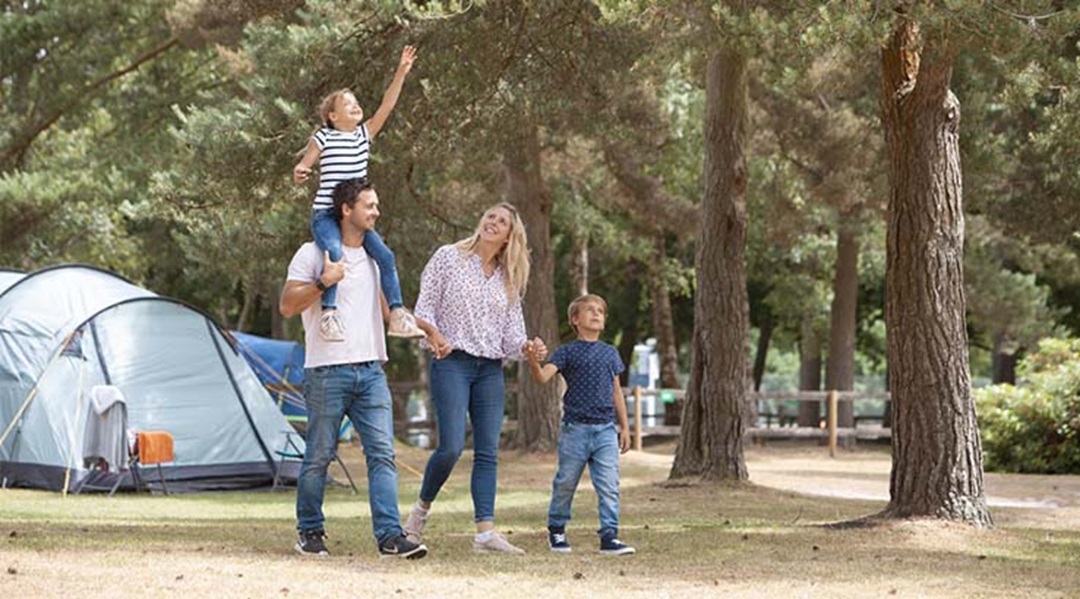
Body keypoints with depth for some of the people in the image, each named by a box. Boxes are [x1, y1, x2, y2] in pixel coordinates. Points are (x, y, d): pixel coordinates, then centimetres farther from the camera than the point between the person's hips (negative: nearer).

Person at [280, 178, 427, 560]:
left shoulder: (374, 256, 16)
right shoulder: (313, 253, -3)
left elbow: (387, 309, 28)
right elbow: (287, 307, -8)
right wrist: (323, 282, -20)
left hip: (371, 370, 5)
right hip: (327, 373, -5)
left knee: (382, 453, -5)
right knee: (319, 456, 3)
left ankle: (390, 535, -9)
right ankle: (309, 532, 17)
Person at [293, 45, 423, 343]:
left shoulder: (365, 134, 13)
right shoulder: (323, 137, 0)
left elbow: (387, 106, 7)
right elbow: (303, 167, 2)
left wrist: (402, 72, -1)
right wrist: (299, 172, -22)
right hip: (326, 214, -5)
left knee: (384, 255, -12)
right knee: (335, 253, -33)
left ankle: (397, 315, -8)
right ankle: (329, 313, -32)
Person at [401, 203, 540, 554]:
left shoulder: (508, 280, 16)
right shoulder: (449, 258, 4)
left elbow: (512, 333, 13)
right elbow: (424, 306, 1)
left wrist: (525, 348, -9)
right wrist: (434, 336, -18)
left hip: (491, 369, 5)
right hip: (452, 363, -5)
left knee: (488, 451, -2)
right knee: (452, 446, -15)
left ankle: (485, 531, -5)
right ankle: (421, 508, 9)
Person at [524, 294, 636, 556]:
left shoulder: (610, 353, 13)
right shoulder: (567, 352, 0)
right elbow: (543, 377, -14)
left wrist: (624, 427, 15)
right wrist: (534, 362, -36)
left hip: (606, 429, 3)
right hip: (575, 428, -3)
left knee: (609, 485, -6)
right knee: (565, 483, 7)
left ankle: (609, 536, -5)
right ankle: (556, 530, 23)